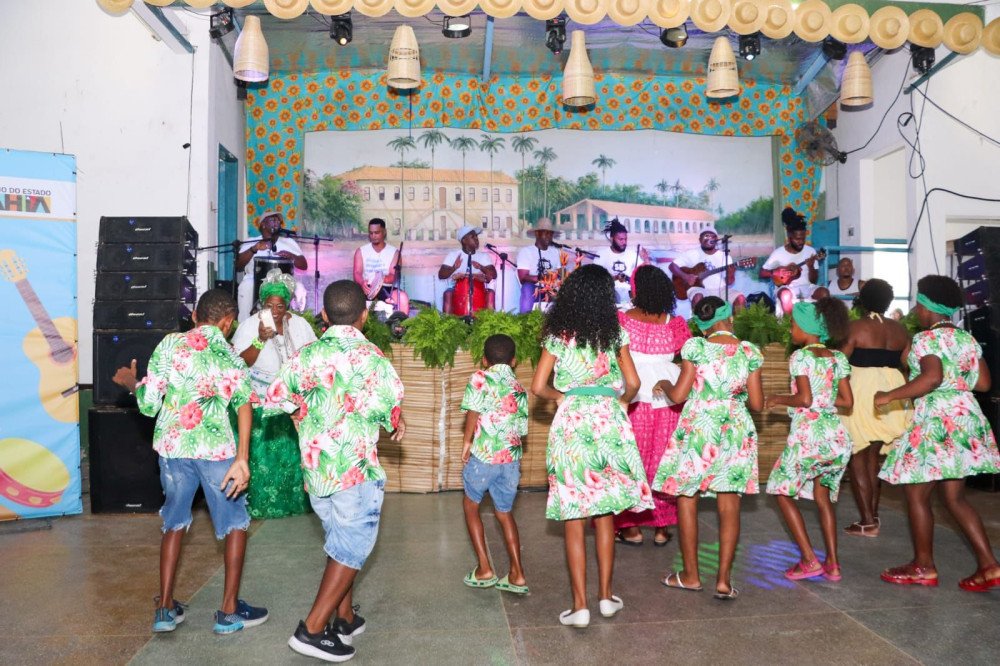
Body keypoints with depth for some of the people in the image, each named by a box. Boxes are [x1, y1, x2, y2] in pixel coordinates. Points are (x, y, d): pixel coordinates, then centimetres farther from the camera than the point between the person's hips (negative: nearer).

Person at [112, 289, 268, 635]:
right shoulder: (231, 356, 1)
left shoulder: (169, 344, 4)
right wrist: (242, 459, -19)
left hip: (172, 446, 3)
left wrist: (131, 384, 22)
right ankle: (229, 611, 16)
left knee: (175, 522, 21)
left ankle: (165, 608, 25)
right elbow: (245, 404, -15)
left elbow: (149, 404, 1)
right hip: (215, 448, -2)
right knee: (235, 524, 13)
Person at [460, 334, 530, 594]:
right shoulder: (519, 387, 13)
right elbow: (522, 429, 11)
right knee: (504, 512, 20)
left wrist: (467, 441, -1)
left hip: (484, 455, -4)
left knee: (470, 504, 18)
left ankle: (484, 570, 15)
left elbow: (473, 411, -14)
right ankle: (517, 575, 17)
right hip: (512, 459, 4)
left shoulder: (480, 378, -2)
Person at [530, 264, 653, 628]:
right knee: (605, 514, 14)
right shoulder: (615, 333, 3)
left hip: (571, 423, -2)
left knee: (573, 518, 3)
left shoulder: (557, 335, 0)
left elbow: (538, 387, -4)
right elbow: (632, 383, 0)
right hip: (608, 421, 2)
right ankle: (606, 596, 23)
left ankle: (580, 605, 5)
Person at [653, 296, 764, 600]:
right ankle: (724, 580, 8)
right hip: (736, 432, 3)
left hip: (697, 430, -2)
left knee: (686, 500, 10)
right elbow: (757, 404, 2)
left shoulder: (695, 347, -7)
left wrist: (664, 384, 13)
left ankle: (690, 575, 18)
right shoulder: (750, 352, 1)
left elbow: (678, 395, -7)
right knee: (729, 506, 7)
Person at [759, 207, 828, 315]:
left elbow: (813, 280, 5)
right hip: (788, 287, -2)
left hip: (806, 287, 3)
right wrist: (785, 269, -12)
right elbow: (762, 273, -3)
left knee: (824, 292, -30)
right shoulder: (778, 253, 0)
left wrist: (811, 267, -16)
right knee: (785, 294, -39)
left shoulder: (810, 251, 5)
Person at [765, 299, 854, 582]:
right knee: (823, 497, 19)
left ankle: (810, 561, 3)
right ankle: (832, 564, 17)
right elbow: (847, 401, 8)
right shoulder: (839, 358, 9)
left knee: (783, 492, 9)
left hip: (808, 434, -6)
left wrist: (778, 399, -2)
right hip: (837, 435, 7)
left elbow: (804, 399, -18)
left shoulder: (800, 356, -8)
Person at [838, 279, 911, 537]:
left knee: (857, 458, 2)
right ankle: (873, 514, 18)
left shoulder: (856, 327, -9)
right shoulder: (900, 330, 7)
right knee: (872, 457, 16)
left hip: (861, 391, -6)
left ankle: (868, 522, 1)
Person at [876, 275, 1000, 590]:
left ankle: (923, 567, 12)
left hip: (937, 422, -9)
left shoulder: (927, 339, -11)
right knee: (954, 496, 14)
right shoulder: (967, 338, 13)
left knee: (917, 493, 3)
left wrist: (889, 396, -19)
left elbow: (932, 378, -26)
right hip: (966, 418, 9)